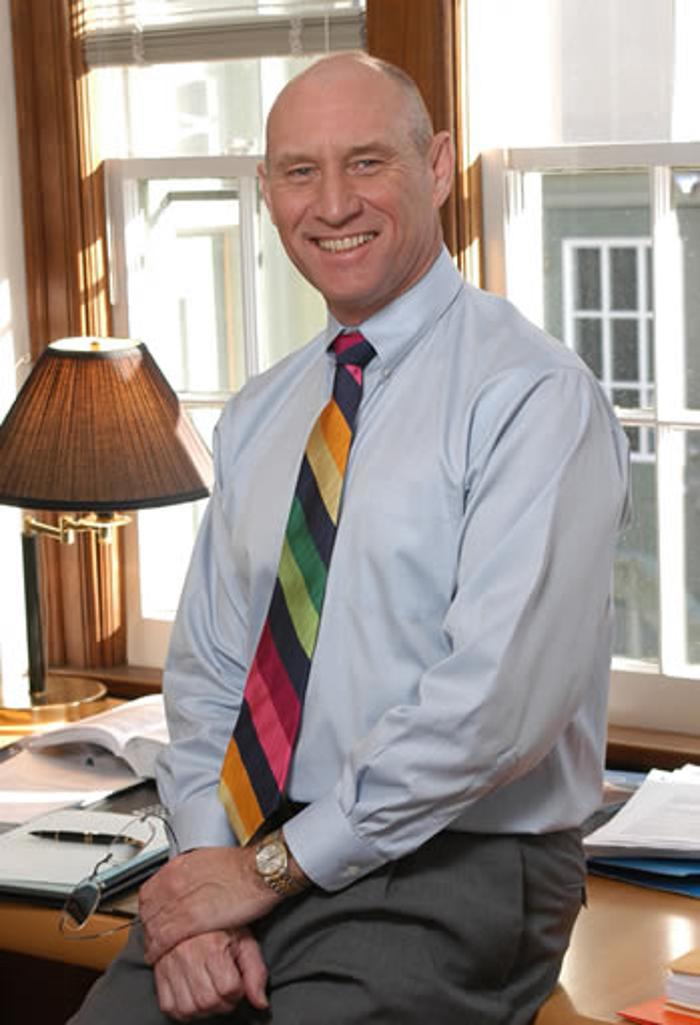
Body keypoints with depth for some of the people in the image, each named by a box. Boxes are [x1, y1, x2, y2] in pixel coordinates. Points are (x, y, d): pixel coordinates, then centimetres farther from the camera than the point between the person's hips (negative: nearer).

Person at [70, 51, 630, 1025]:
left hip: (451, 874, -5)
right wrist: (208, 857, -7)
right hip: (253, 862, 5)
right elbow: (207, 671, 11)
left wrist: (272, 868, -14)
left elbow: (500, 697, -18)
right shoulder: (256, 416, 12)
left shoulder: (531, 395, -10)